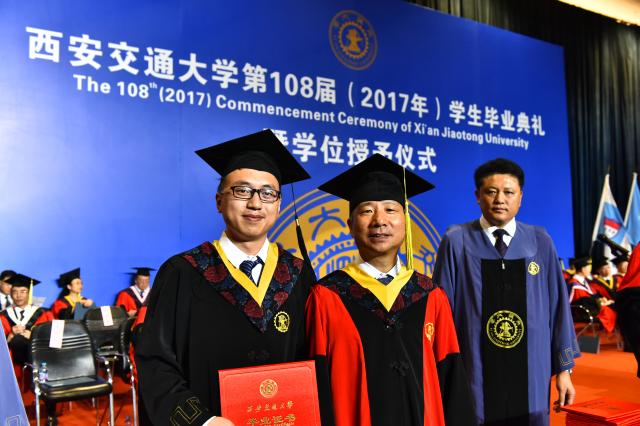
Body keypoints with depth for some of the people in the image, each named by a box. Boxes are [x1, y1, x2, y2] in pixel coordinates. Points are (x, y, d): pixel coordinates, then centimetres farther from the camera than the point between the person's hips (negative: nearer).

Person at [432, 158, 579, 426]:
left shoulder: (540, 243, 3)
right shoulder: (456, 242, -4)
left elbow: (557, 306, 5)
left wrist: (564, 368, 4)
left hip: (530, 380, 2)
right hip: (474, 380, -2)